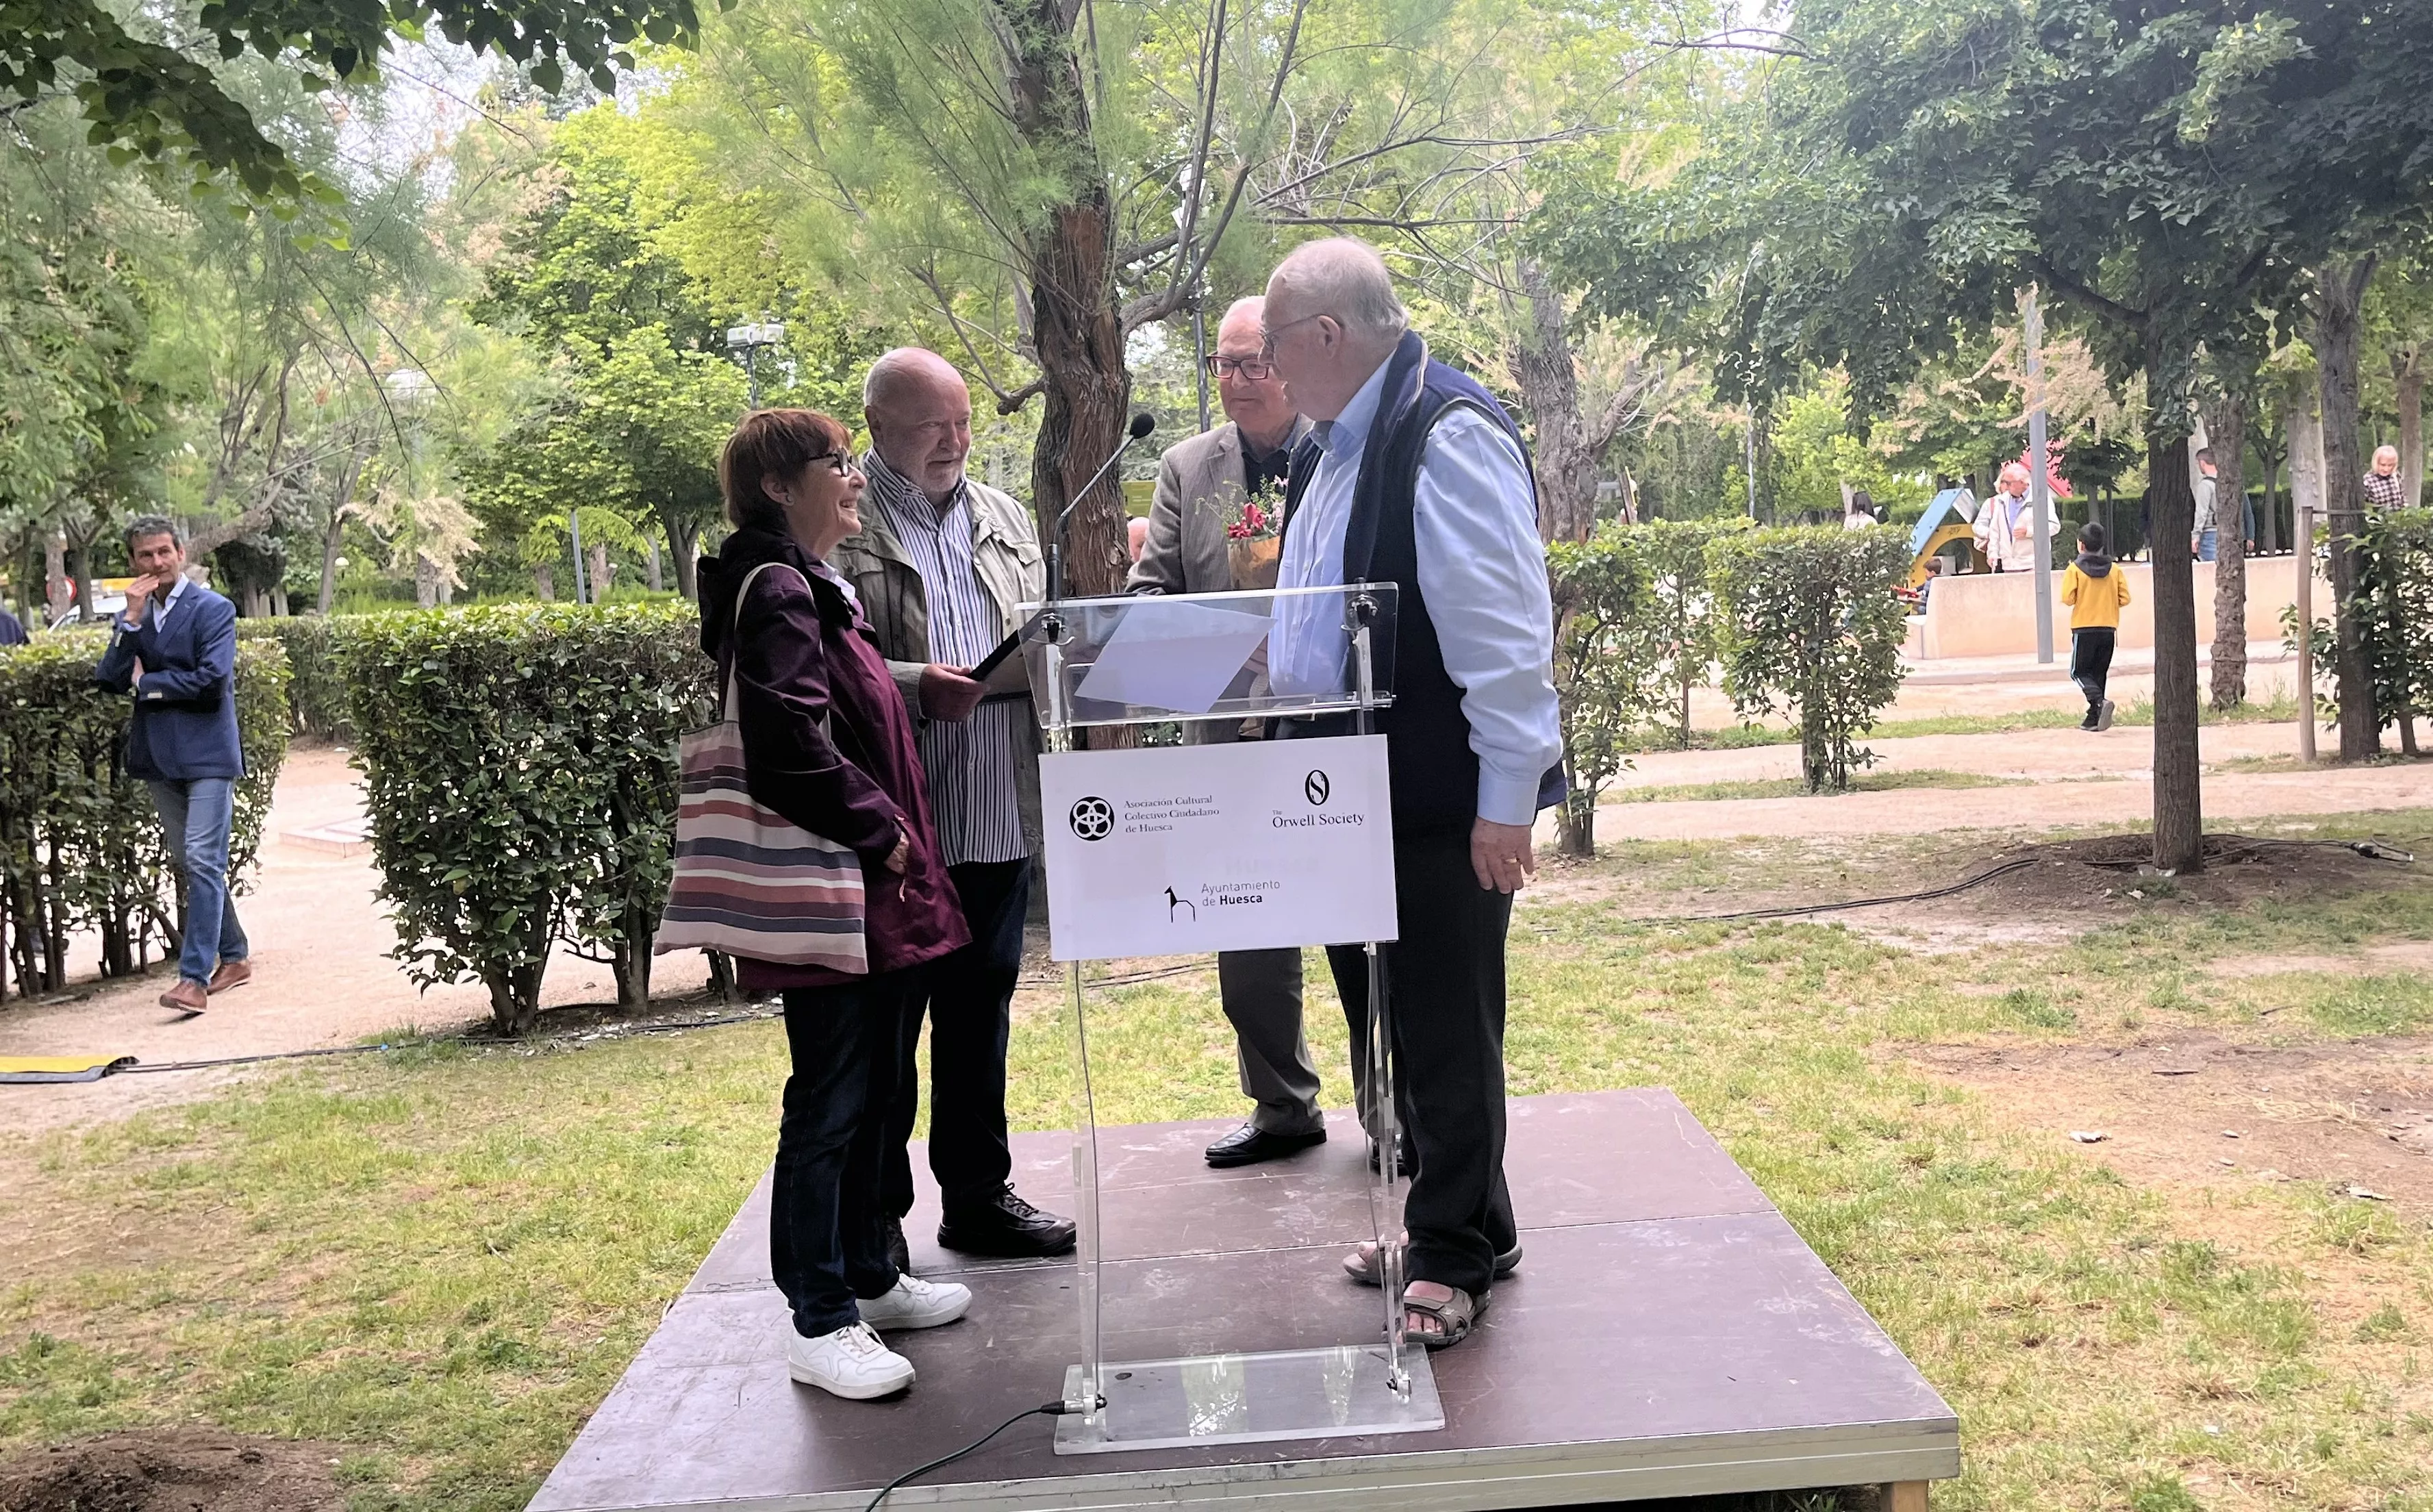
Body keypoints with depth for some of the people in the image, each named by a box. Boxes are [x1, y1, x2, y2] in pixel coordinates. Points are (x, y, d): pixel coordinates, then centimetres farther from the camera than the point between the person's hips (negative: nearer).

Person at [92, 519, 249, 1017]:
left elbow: (212, 680, -18)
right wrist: (132, 618, -10)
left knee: (203, 862, -11)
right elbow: (109, 680, -2)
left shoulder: (213, 609, -7)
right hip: (159, 756, 7)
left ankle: (195, 978, -13)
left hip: (206, 754, -6)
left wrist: (146, 683, -7)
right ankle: (234, 957, 26)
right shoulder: (132, 616, 10)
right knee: (191, 865, 13)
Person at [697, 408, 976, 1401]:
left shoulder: (817, 590, 18)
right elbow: (793, 745, -25)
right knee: (830, 1105, -2)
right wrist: (882, 830, -16)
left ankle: (868, 1277, 31)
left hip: (877, 892, 10)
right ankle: (819, 1323, 7)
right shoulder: (777, 594, -15)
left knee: (872, 1095, 18)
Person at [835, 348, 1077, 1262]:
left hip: (997, 818, 6)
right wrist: (914, 688, -24)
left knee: (980, 1015, 15)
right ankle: (875, 1217, 16)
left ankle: (979, 1195, 28)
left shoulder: (1003, 519, 16)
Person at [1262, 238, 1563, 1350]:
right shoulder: (1333, 445, 13)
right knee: (1381, 1018, 17)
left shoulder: (1450, 437, -17)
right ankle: (1451, 1219, 33)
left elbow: (1504, 629, -21)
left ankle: (1456, 1253, 18)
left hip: (1443, 806, -9)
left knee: (1444, 1034, 2)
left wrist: (1506, 802, -21)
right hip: (1356, 799, 10)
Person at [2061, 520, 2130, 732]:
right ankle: (2093, 719, 11)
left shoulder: (2075, 569, -7)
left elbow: (2068, 598, -13)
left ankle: (2100, 702, -22)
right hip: (2108, 628, 4)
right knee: (2099, 673, 12)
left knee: (2079, 672, 4)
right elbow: (2124, 599, 0)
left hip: (2084, 628, -4)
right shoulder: (2114, 569, 3)